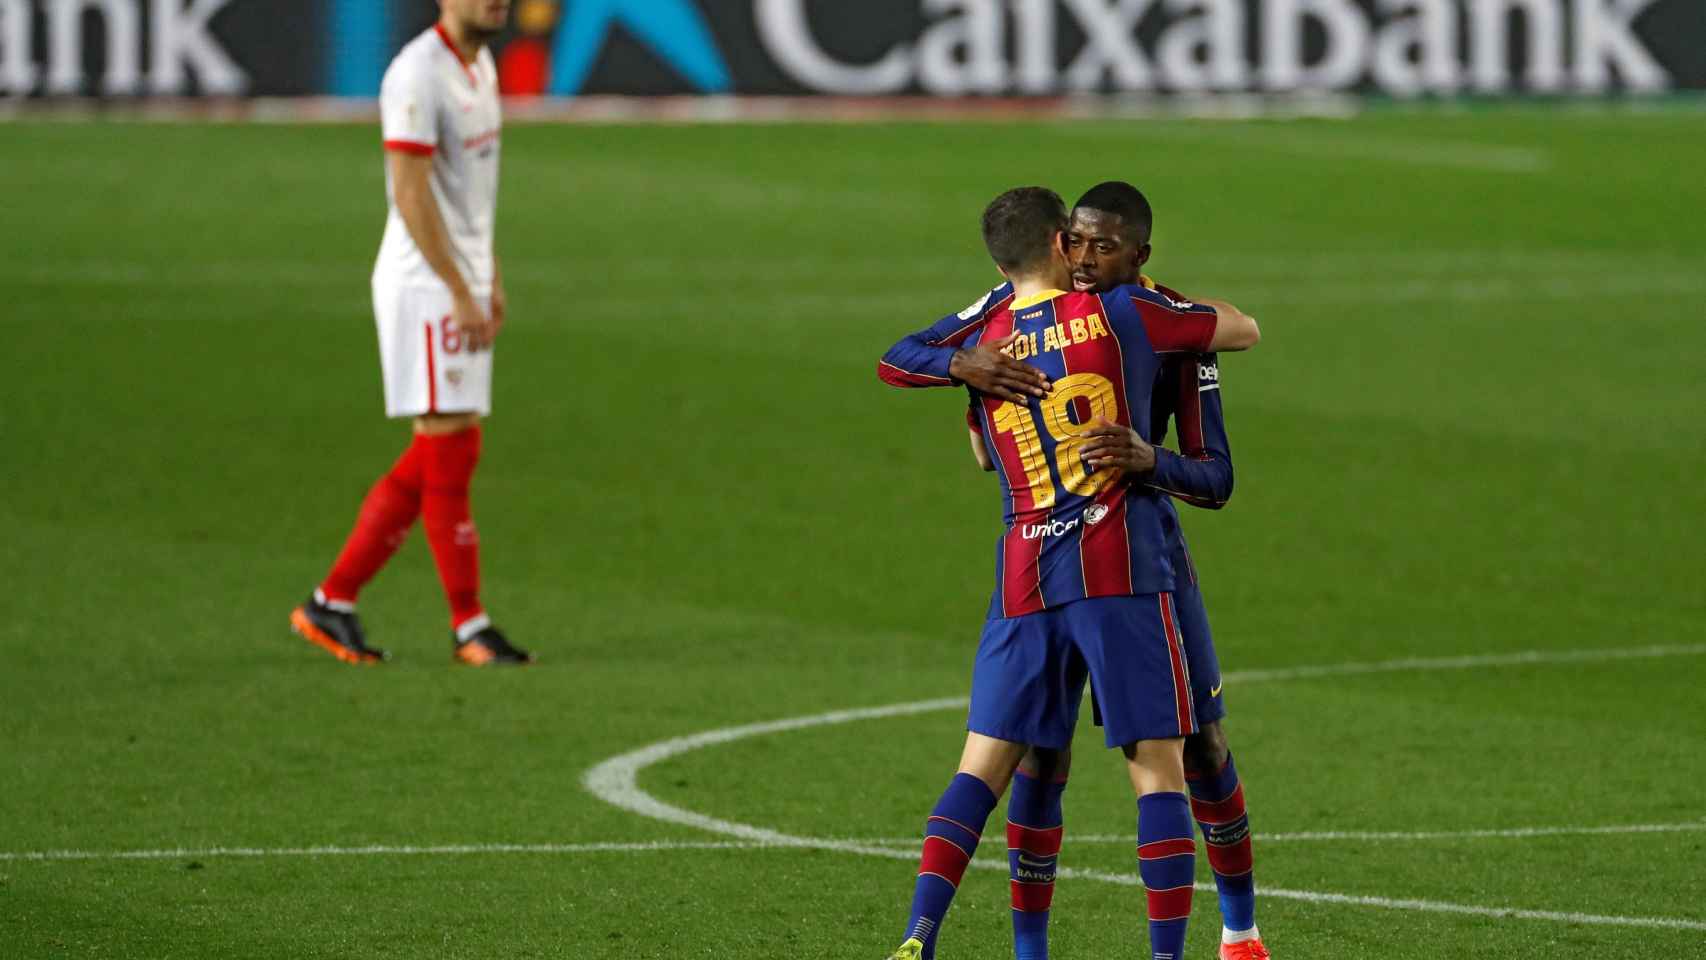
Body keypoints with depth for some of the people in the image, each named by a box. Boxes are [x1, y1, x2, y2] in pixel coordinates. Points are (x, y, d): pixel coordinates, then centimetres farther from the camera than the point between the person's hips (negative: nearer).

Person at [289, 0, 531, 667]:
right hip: (424, 286, -10)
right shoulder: (419, 74, -16)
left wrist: (491, 279, 18)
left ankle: (333, 602, 14)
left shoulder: (480, 67, 14)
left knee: (434, 461, 9)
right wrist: (461, 293, -21)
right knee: (450, 450, -6)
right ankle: (469, 626, -1)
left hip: (463, 283, 10)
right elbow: (411, 193, -20)